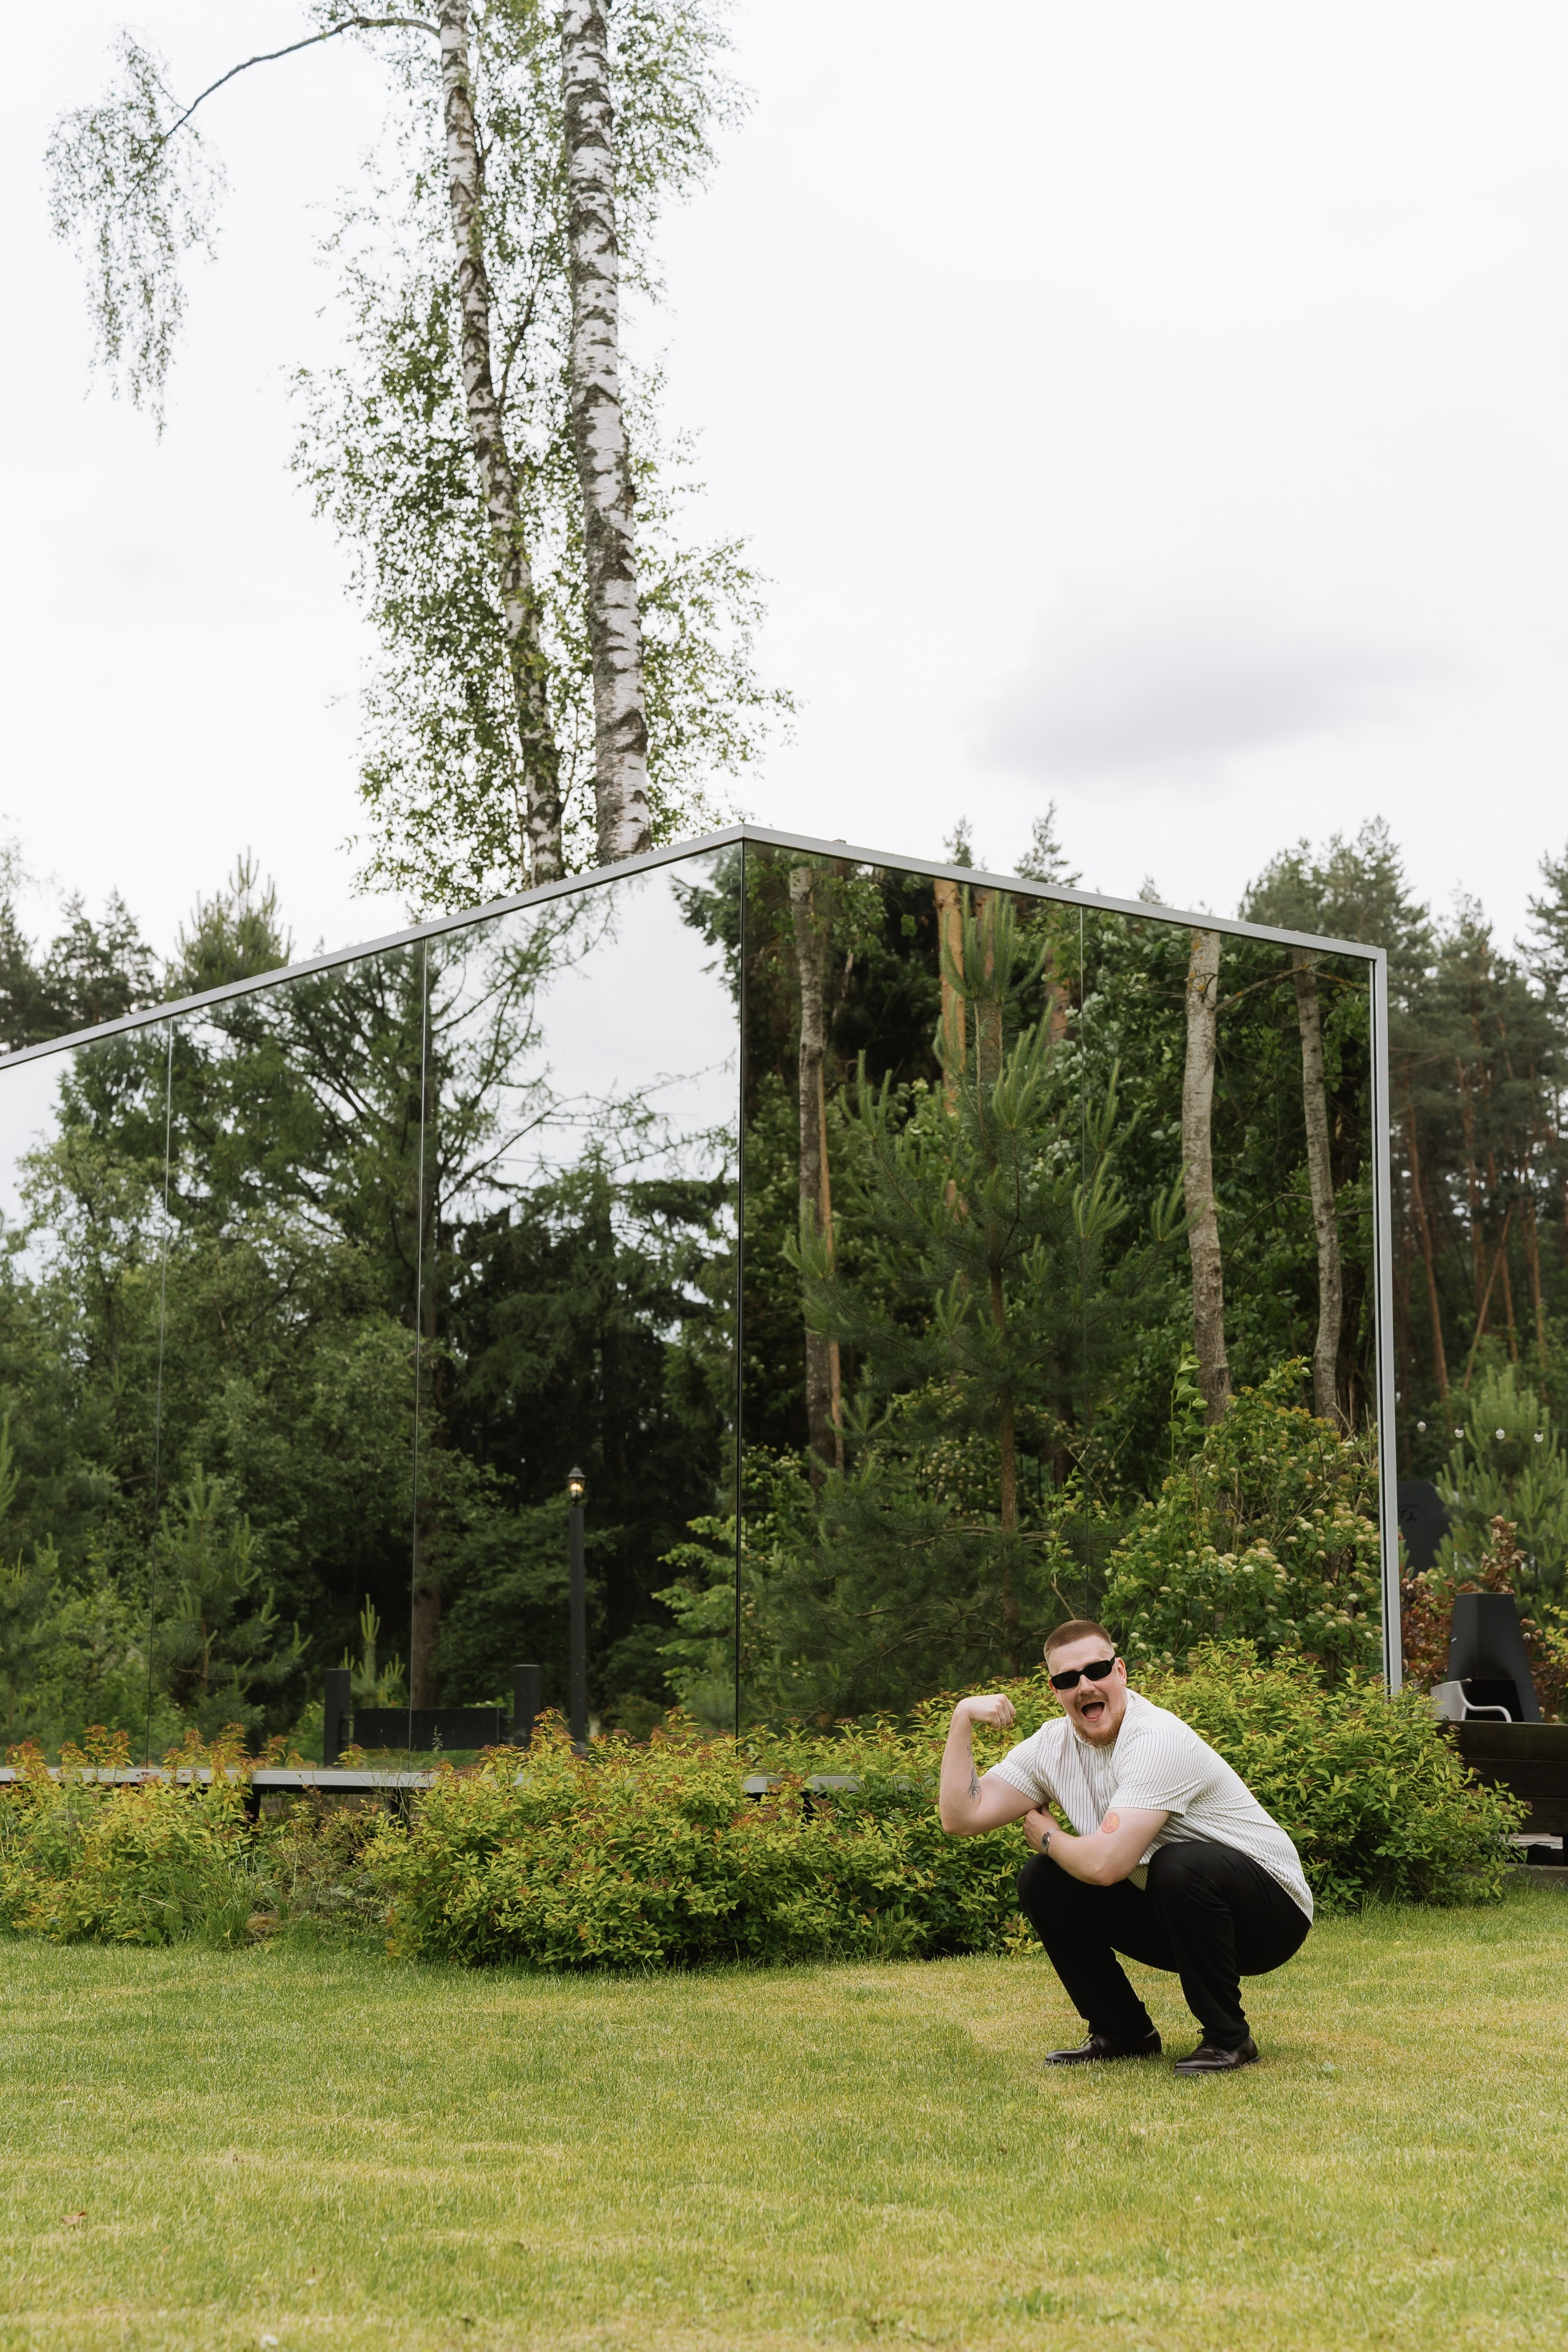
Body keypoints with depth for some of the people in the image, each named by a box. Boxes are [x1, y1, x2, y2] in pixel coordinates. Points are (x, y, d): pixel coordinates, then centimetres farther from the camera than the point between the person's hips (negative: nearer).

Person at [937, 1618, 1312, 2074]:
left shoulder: (1158, 1742, -27)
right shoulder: (1054, 1746, -3)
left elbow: (1104, 1864, -34)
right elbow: (961, 1817, -7)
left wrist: (1047, 1837, -13)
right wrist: (962, 1718, -13)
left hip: (1271, 1916, -7)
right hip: (1172, 1913, 7)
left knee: (1179, 1866, -36)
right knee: (1042, 1882, -5)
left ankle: (1229, 2038, -17)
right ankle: (1124, 2033, 8)